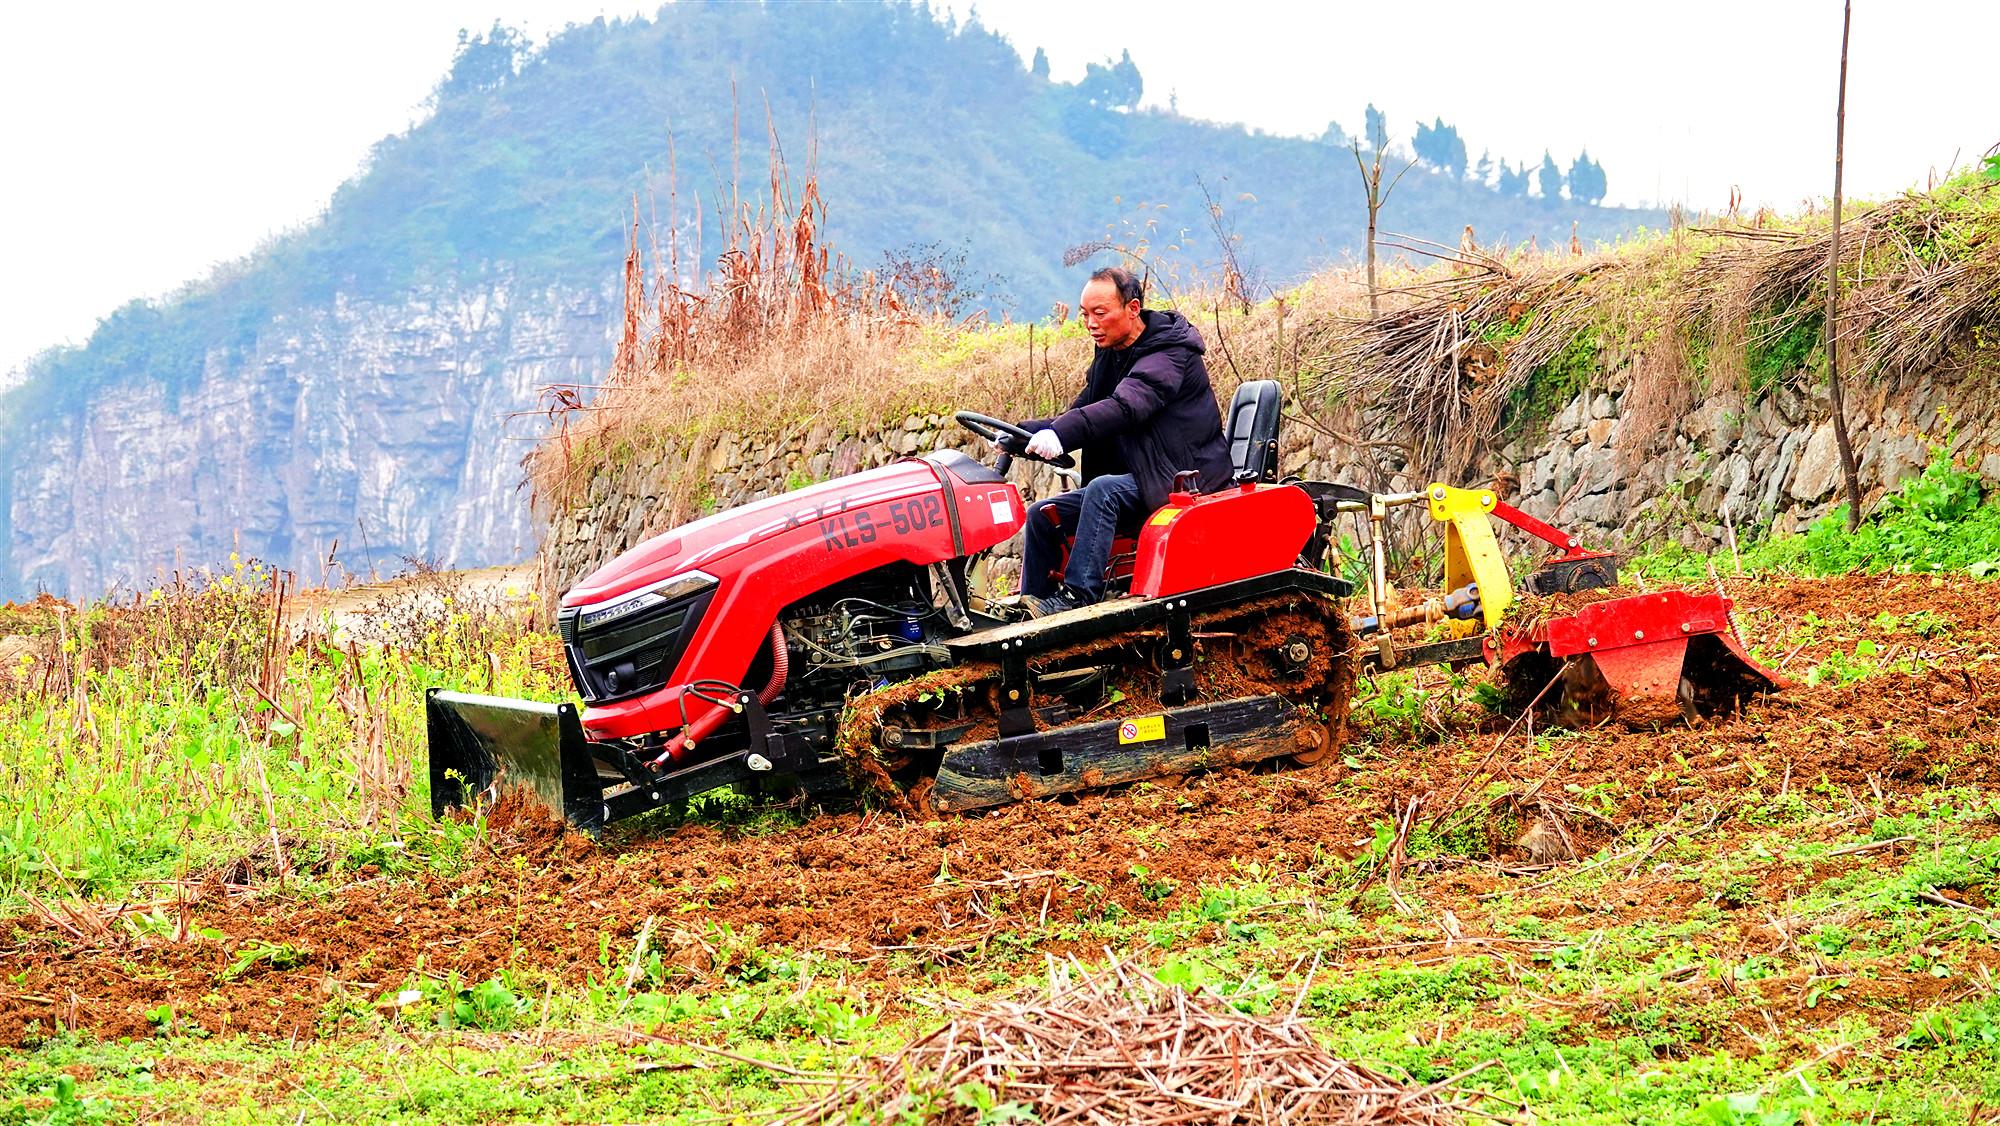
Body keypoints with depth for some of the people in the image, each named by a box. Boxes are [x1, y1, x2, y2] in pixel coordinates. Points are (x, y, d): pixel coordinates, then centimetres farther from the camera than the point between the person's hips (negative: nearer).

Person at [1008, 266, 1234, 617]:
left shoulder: (1169, 354, -16)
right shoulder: (1110, 357, 12)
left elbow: (1125, 407, -33)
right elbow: (1080, 414, 11)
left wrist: (1062, 433, -47)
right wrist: (1027, 433, -8)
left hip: (1185, 479, -9)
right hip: (1132, 481, 9)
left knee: (1104, 490, -34)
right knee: (1043, 515, -1)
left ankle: (1078, 596, -36)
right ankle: (1032, 609, -1)